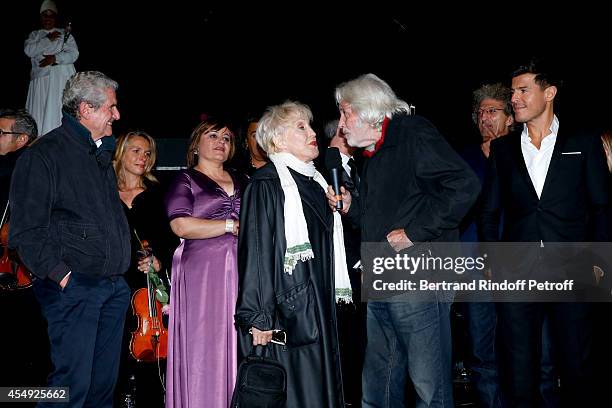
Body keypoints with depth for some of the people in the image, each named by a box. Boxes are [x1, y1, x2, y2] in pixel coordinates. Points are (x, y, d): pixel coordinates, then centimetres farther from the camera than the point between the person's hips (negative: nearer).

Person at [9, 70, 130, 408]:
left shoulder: (102, 154, 19)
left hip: (114, 286, 8)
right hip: (74, 288, -8)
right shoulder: (44, 155, -7)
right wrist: (60, 273, -16)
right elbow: (26, 230, -12)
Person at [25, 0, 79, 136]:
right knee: (39, 113, -6)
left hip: (62, 78, -2)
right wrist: (47, 39, -3)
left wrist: (55, 58, -11)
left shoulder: (65, 34, 14)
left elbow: (73, 54, 1)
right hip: (41, 78, 2)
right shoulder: (34, 35, 20)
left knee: (60, 112, -10)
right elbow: (28, 51, 1)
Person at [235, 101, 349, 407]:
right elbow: (256, 251, -15)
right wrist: (259, 318, -19)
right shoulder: (266, 183, -9)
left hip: (320, 308, 8)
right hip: (285, 310, -8)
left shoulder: (316, 181, 15)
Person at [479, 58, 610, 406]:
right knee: (520, 377, 7)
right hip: (516, 274, 2)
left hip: (571, 273, -1)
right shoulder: (503, 148, 11)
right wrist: (492, 262, 5)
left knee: (578, 371, 8)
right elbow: (490, 212, 12)